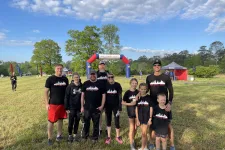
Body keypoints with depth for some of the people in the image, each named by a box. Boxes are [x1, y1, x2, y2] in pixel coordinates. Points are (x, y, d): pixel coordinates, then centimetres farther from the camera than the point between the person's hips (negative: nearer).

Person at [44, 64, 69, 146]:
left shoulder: (65, 79, 5)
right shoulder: (50, 79, -7)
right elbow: (46, 92, -5)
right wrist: (47, 104, -11)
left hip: (63, 103, 4)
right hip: (53, 104, -4)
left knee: (60, 119, 15)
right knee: (51, 121, 3)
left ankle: (59, 135, 32)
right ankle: (49, 138, 18)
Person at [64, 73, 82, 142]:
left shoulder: (81, 86, 0)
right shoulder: (70, 86, -7)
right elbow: (66, 98, -6)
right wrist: (66, 108, -8)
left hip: (79, 108, 3)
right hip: (71, 108, -2)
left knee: (77, 122, 11)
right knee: (71, 122, 5)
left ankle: (75, 134, 28)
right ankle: (70, 135, 24)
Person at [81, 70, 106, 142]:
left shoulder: (100, 84, 1)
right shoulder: (85, 83, 4)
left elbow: (103, 95, 2)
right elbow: (82, 95, 5)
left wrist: (102, 106, -6)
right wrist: (82, 106, 1)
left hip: (97, 108, 0)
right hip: (87, 107, 1)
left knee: (96, 123, 9)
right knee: (86, 123, 10)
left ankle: (95, 138, 24)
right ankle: (84, 136, 27)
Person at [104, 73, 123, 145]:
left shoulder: (117, 85, -7)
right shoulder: (105, 85, -3)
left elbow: (120, 97, -5)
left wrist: (120, 108, -8)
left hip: (116, 106, -1)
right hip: (108, 106, 1)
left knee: (117, 121, 2)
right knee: (108, 121, 10)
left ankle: (118, 136, 22)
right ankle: (108, 137, 24)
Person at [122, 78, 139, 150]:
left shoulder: (138, 92, -1)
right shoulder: (127, 92, -8)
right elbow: (123, 102, -6)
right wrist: (130, 104, -18)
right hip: (131, 112, -3)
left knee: (135, 128, 15)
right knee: (131, 128, 3)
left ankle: (133, 140, 37)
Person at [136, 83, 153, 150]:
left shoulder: (149, 97, -7)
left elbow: (151, 108, -4)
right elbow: (136, 109, 3)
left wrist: (150, 119, -7)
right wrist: (137, 119, 2)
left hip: (147, 117, -3)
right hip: (140, 118, 3)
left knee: (143, 133, -2)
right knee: (144, 133, 14)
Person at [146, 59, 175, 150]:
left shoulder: (166, 77, -4)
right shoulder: (149, 78, 2)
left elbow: (171, 91, -4)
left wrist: (169, 103, -15)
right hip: (152, 104, 2)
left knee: (168, 124, 5)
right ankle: (151, 142, 26)